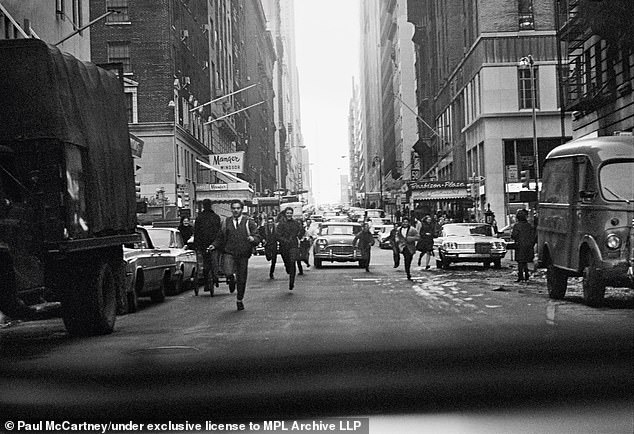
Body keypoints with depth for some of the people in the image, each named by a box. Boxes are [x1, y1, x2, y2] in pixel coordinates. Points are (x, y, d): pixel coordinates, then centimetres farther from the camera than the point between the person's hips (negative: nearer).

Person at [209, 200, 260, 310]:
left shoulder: (249, 222, 4)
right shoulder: (226, 222, 10)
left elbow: (257, 237, 0)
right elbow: (221, 237, 17)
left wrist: (253, 239, -22)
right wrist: (214, 245, 1)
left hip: (243, 255, 0)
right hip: (230, 253, 0)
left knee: (242, 279, 5)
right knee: (228, 273, -24)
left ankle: (239, 300, 25)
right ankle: (231, 280, 13)